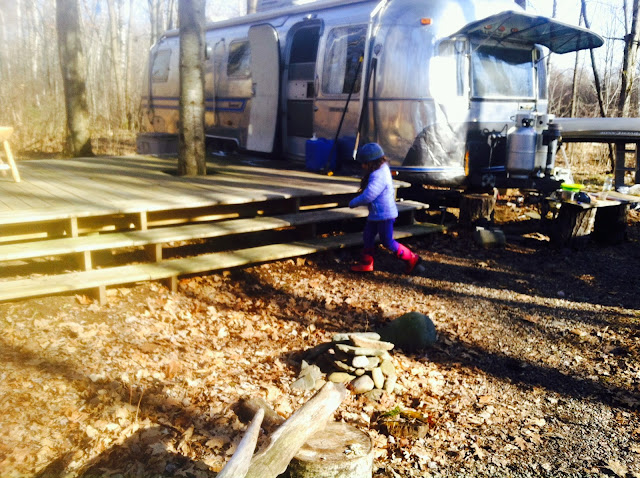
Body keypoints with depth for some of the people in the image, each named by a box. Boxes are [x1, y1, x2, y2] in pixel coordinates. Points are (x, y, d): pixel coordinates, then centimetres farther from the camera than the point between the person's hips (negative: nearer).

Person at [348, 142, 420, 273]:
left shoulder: (378, 176, -26)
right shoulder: (382, 169, 7)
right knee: (368, 235, 15)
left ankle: (411, 258, 14)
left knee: (387, 241, 1)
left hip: (384, 214, -10)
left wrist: (353, 203, -14)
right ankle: (366, 263, 26)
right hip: (376, 213, 10)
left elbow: (367, 196, -29)